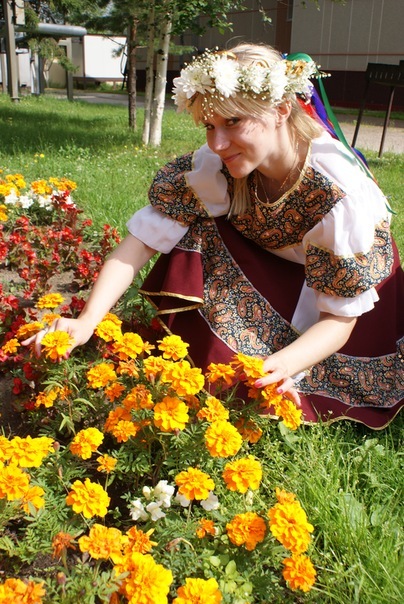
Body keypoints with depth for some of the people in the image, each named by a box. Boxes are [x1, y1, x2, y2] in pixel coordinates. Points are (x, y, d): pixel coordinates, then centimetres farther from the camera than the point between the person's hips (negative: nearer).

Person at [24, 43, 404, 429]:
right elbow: (142, 239, -27)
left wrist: (283, 365, -48)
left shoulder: (344, 191, -34)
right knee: (198, 232, -25)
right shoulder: (214, 165, -25)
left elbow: (340, 318, -29)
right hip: (262, 273, 4)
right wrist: (87, 321, -41)